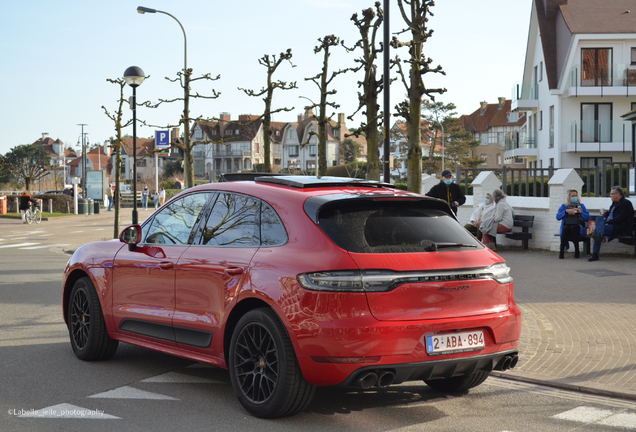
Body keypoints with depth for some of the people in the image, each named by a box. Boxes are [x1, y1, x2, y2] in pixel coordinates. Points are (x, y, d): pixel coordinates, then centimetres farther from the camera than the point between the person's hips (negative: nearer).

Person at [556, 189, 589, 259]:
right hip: (566, 226, 0)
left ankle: (576, 250, -32)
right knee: (566, 228, -36)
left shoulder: (581, 205, 15)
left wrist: (580, 212, -10)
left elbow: (587, 217, 5)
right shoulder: (564, 206, 14)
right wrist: (566, 211, -14)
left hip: (577, 227, 0)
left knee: (573, 228, -36)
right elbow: (558, 217, -2)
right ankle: (561, 250, -36)